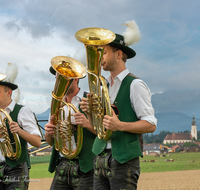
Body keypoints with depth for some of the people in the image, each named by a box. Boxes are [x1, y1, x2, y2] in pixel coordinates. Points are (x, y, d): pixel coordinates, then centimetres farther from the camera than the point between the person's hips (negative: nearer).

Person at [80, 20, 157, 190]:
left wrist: (120, 125, -25)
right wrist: (90, 113, -2)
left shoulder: (134, 85, -6)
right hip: (100, 158, 7)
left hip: (123, 158, -7)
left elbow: (150, 124, -12)